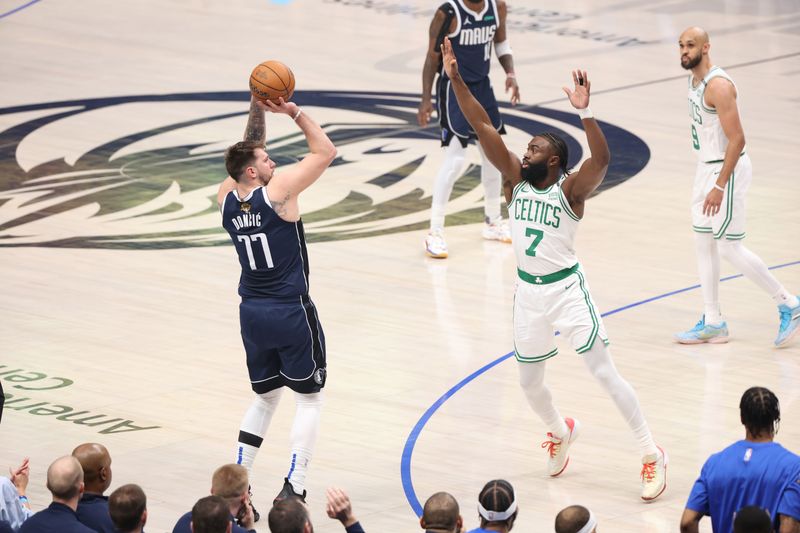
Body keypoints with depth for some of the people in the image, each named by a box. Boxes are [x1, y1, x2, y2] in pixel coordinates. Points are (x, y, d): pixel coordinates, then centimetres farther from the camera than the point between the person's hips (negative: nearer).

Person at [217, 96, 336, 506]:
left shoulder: (227, 199, 0)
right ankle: (293, 488, -3)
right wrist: (292, 111, -7)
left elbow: (248, 151, 17)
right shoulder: (277, 192, -16)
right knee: (309, 399, 7)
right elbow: (325, 150, -9)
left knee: (265, 397, 20)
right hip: (291, 312, -6)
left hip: (252, 313, 6)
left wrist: (257, 110, 11)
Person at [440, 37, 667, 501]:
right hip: (529, 292, 6)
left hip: (567, 289, -6)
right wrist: (456, 79, -12)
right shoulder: (517, 180, 0)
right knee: (530, 381, 18)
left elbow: (602, 159, -34)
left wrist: (584, 112, -47)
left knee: (605, 374, -8)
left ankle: (653, 455, -2)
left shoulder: (571, 189, -14)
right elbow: (483, 127, -5)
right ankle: (562, 432, 47)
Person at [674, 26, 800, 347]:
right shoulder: (694, 81, 8)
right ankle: (713, 323, 17)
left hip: (727, 170, -10)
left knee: (730, 248, -6)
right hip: (706, 166, 10)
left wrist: (719, 186, -27)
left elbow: (737, 139, -25)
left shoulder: (718, 86, -22)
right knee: (703, 244, 10)